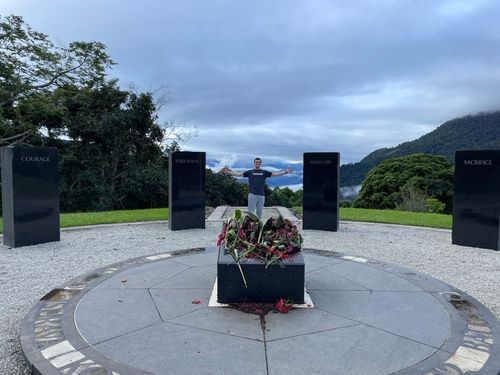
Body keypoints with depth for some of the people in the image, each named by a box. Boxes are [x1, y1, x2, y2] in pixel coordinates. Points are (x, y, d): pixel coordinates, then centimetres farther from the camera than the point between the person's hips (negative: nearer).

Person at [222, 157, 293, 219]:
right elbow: (239, 174, 2)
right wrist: (228, 172, -7)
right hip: (252, 194, -2)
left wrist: (285, 172, 1)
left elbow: (275, 174, 8)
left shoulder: (264, 172, 10)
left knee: (259, 212, 9)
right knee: (250, 211, -4)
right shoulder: (250, 172, 6)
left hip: (261, 195, 2)